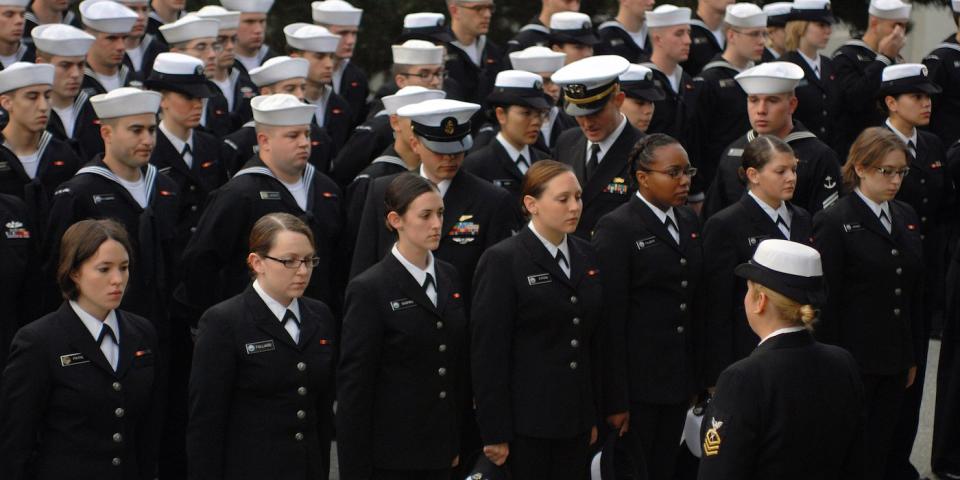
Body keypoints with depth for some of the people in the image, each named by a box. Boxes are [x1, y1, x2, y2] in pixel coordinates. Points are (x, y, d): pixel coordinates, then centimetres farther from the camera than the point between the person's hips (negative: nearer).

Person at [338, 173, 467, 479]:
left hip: (438, 452, 6)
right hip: (392, 455, -6)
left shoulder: (449, 277, 9)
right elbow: (353, 384, -10)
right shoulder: (369, 289, -10)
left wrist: (456, 443, 12)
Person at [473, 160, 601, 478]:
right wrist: (495, 434, -13)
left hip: (576, 420, 6)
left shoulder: (586, 257, 11)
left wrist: (593, 416, 13)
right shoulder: (503, 261, -9)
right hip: (526, 425, -6)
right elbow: (487, 353, -11)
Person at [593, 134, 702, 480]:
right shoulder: (617, 228, -10)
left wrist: (697, 375, 9)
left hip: (679, 379, 6)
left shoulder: (689, 221, 11)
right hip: (637, 383, -6)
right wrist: (615, 400, -16)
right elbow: (610, 319, -13)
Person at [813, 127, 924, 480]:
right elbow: (826, 302, -10)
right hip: (853, 361, -6)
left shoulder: (906, 218, 11)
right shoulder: (834, 223, -9)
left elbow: (915, 293, 16)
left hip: (894, 363, 6)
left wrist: (913, 357, 14)